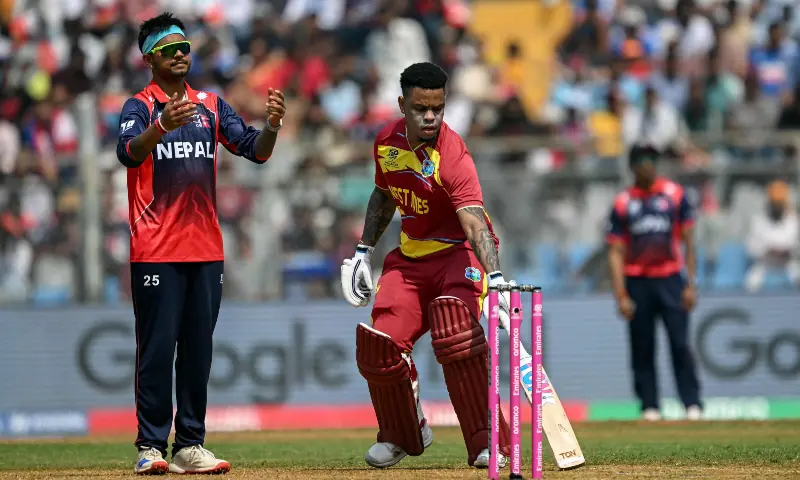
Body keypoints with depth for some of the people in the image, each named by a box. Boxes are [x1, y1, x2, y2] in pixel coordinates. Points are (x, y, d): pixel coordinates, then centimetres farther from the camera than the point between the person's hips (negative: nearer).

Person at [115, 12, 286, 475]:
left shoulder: (211, 106, 13)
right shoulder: (140, 107, -2)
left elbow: (255, 150, 3)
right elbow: (129, 152, -23)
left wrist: (272, 126, -19)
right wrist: (162, 127, -43)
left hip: (207, 249, 5)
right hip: (156, 252, -5)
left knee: (198, 350, 6)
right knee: (157, 348, -6)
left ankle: (189, 446, 11)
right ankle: (151, 446, -4)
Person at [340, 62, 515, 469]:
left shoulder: (452, 155, -26)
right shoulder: (387, 142, -5)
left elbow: (475, 222, -39)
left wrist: (494, 278, -53)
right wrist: (364, 251, 12)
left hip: (459, 252, -6)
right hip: (410, 256, 6)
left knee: (456, 332, -32)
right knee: (379, 344, -8)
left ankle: (486, 444, -26)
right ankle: (402, 435, 20)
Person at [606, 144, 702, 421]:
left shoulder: (674, 195, 4)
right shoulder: (622, 203, 5)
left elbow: (689, 242, 5)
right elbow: (616, 253, 4)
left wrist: (691, 285, -3)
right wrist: (621, 296, -5)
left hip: (670, 280, -1)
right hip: (636, 282, 1)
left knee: (680, 343, -8)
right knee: (642, 348, 1)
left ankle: (692, 405, -8)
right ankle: (649, 406, 7)